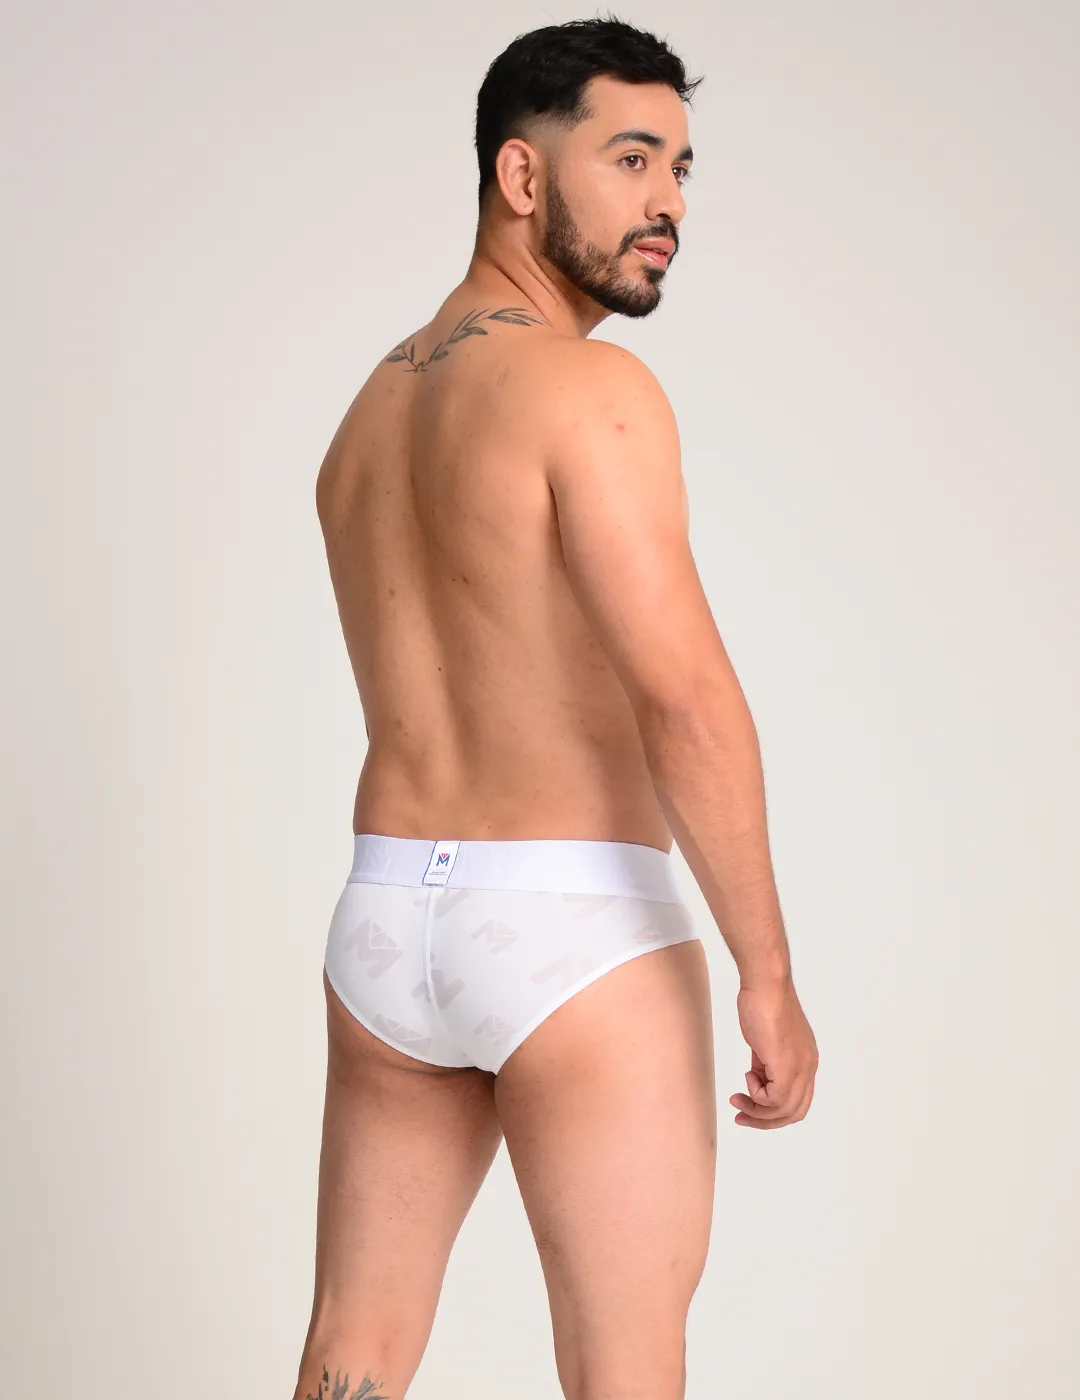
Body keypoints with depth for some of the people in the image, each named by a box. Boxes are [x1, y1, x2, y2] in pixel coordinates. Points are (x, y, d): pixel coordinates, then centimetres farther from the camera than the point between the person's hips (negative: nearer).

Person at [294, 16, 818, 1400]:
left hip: (385, 921, 8)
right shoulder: (589, 385, -12)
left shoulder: (368, 417, 15)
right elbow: (687, 699, -19)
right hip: (579, 932, -7)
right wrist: (769, 979, -14)